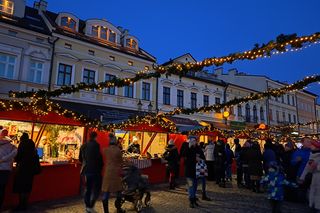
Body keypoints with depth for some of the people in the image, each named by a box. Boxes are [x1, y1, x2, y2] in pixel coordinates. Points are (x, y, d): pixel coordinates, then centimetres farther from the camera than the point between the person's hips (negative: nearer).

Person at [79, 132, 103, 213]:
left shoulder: (83, 146, 9)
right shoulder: (95, 145, -13)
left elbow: (80, 159, 15)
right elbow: (99, 157, -16)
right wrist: (101, 166, -1)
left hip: (86, 170, 7)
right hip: (95, 170, -7)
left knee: (88, 189, 15)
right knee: (96, 189, 2)